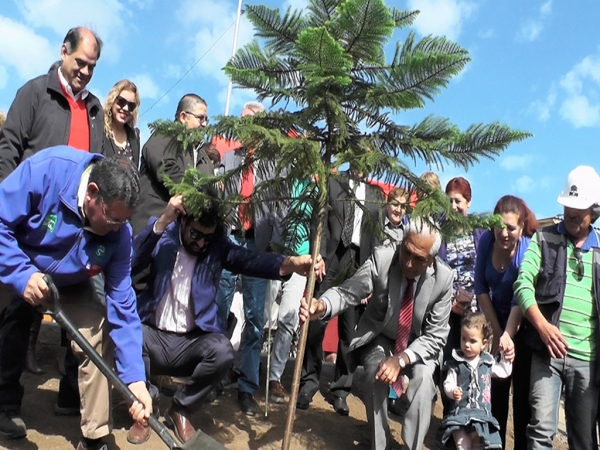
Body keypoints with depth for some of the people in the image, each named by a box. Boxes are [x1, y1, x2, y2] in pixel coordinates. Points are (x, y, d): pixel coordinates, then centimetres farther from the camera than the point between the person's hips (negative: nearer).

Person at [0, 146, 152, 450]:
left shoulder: (119, 232, -26)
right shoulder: (47, 170, -35)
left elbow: (122, 305, -24)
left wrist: (135, 377, -29)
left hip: (71, 285, 1)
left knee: (97, 341, -13)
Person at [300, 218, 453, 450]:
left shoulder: (444, 278, -22)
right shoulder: (382, 258, -25)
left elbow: (435, 336, -17)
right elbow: (348, 291, -25)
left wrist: (401, 359, -32)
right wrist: (322, 306, -49)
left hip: (419, 344, 0)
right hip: (379, 337, 0)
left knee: (423, 377, -27)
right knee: (375, 371, -27)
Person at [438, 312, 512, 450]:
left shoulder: (487, 362, 5)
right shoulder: (456, 362, -4)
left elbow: (503, 372, 21)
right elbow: (448, 383, -5)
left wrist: (506, 359, 9)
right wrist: (453, 391, -25)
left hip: (482, 414, 2)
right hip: (460, 412, -2)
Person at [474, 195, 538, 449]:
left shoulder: (529, 249, -23)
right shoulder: (486, 240, -11)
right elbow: (481, 287, -6)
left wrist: (508, 335, -39)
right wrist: (496, 330, -8)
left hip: (524, 326, -4)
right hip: (498, 320, 4)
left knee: (522, 391, 2)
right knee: (496, 386, 10)